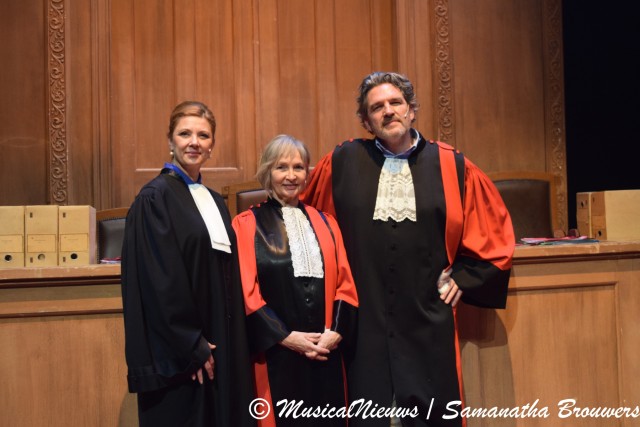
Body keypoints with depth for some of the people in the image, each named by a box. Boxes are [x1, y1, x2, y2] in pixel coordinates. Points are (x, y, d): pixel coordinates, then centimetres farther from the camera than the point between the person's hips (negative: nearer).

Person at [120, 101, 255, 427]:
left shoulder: (214, 201, 12)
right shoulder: (155, 197, -10)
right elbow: (160, 281, -16)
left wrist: (233, 345, 6)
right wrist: (191, 346, -16)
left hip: (220, 345, 7)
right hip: (178, 353, -7)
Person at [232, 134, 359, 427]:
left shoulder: (325, 223, 12)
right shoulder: (247, 224, 0)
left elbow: (345, 284, 7)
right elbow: (246, 292, -7)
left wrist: (336, 331, -8)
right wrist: (286, 336, -13)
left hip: (325, 353, 4)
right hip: (276, 354, -3)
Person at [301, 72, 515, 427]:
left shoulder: (451, 166, 3)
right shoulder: (341, 163, 2)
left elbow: (494, 229, 11)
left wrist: (463, 277, 4)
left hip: (428, 321, 1)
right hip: (362, 320, 0)